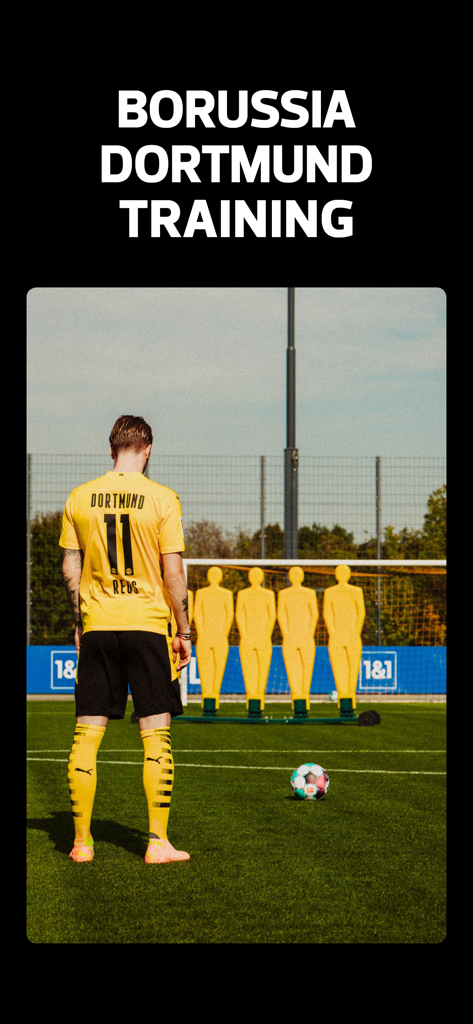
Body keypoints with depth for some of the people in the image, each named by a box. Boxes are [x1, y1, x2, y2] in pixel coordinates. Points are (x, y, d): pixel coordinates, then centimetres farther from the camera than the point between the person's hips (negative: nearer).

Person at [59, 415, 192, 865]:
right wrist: (184, 631, 2)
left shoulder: (79, 498, 3)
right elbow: (173, 574, -7)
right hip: (147, 624, -3)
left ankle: (81, 841, 8)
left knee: (87, 734, 7)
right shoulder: (161, 498, -6)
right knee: (156, 734, 2)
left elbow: (69, 569, 7)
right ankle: (157, 842, 0)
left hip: (96, 626, 3)